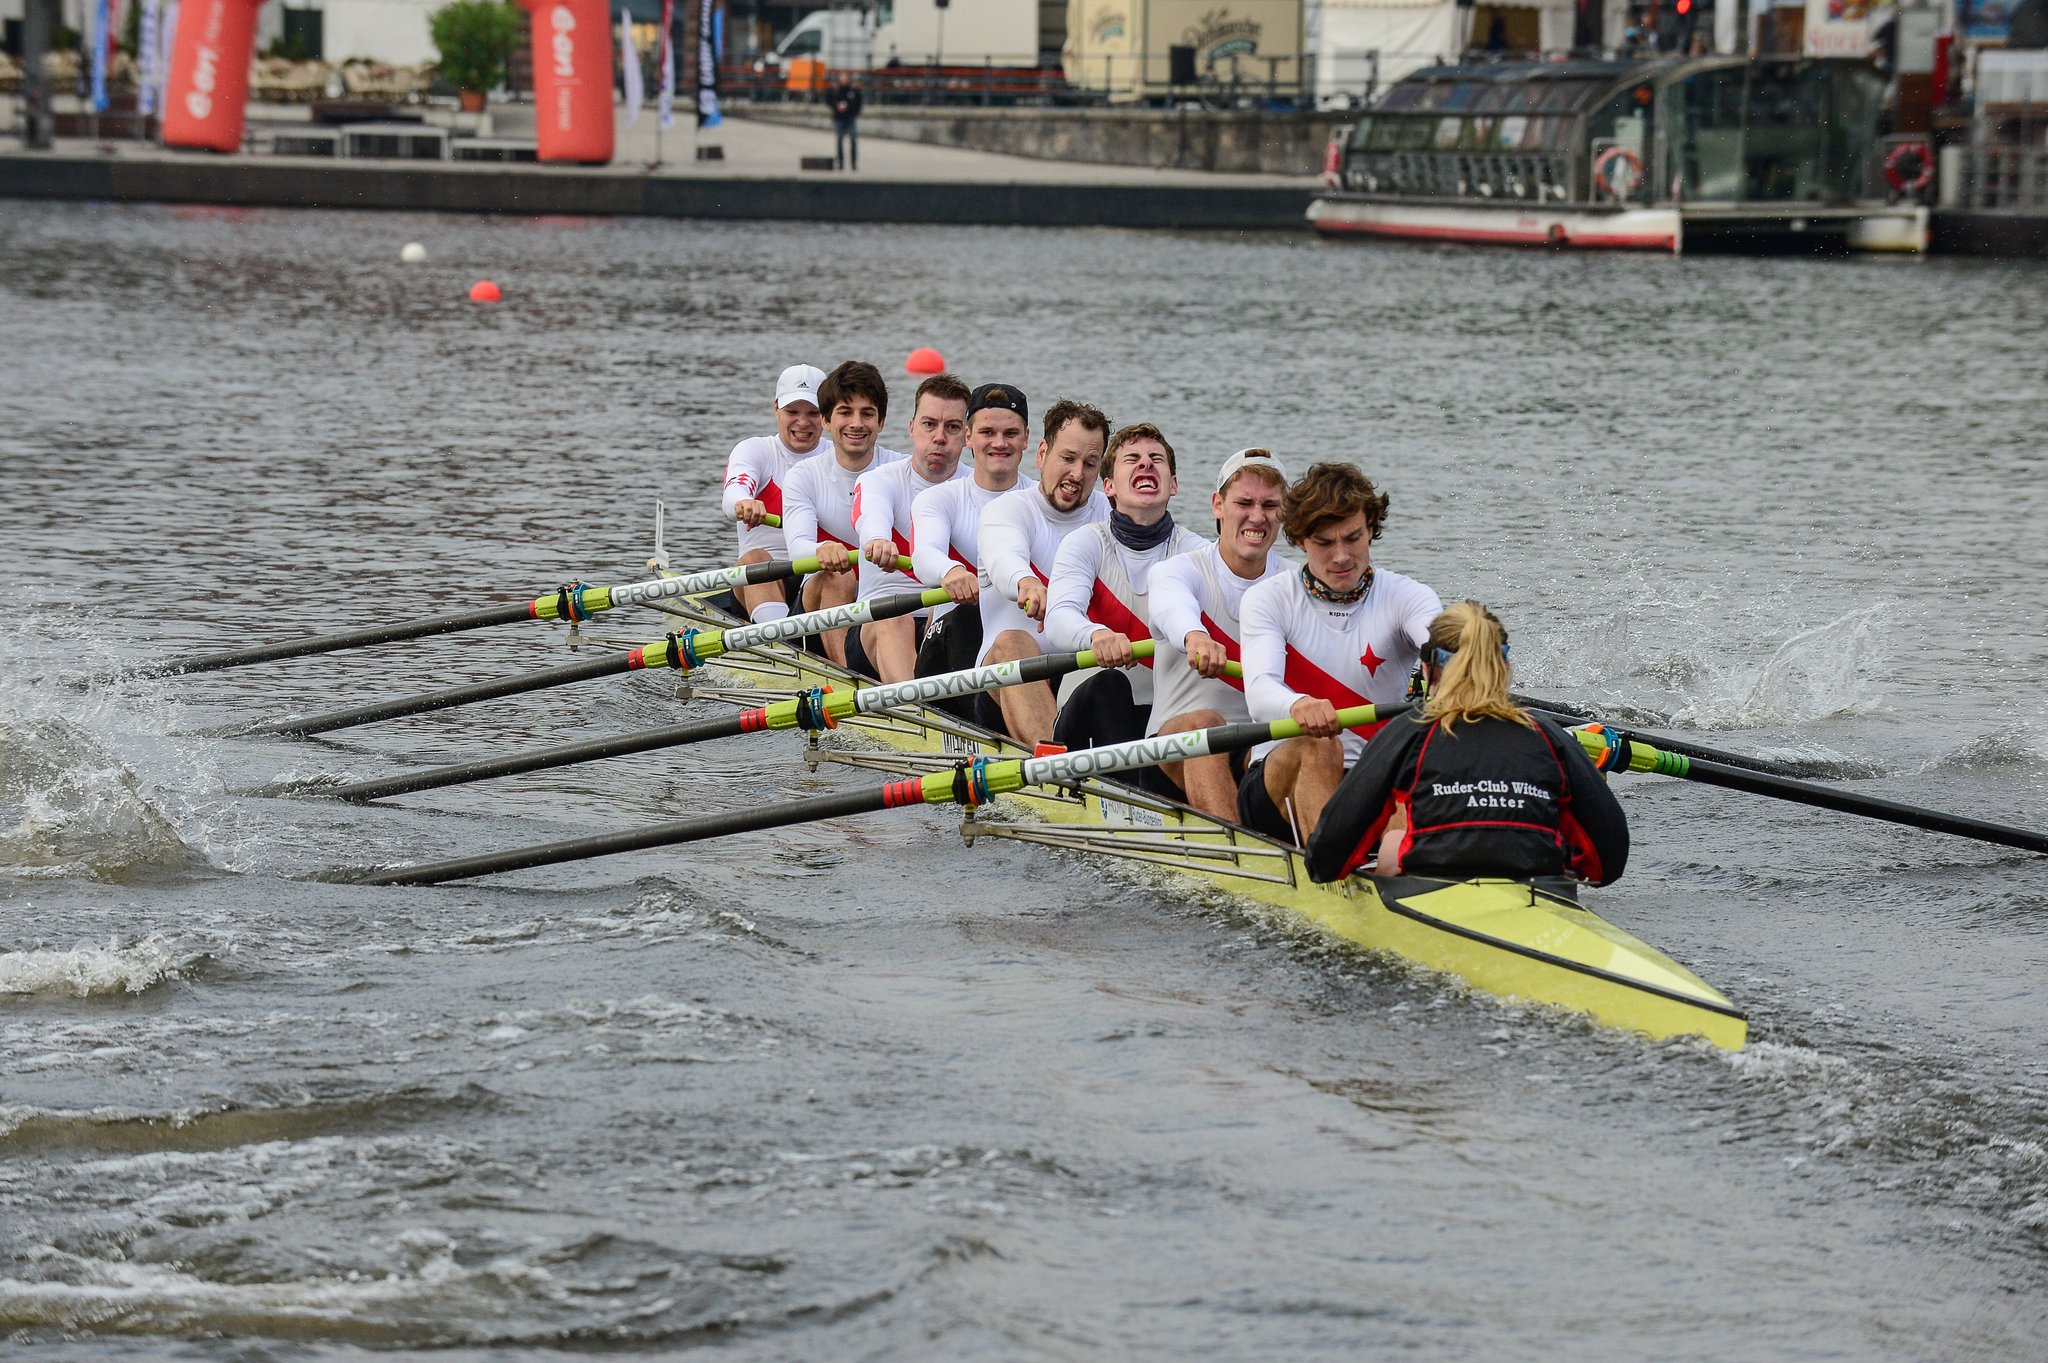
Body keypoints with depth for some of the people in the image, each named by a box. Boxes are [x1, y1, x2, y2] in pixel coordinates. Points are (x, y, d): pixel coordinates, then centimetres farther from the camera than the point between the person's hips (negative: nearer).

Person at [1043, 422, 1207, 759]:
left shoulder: (1195, 552, 5)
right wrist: (1096, 634, -43)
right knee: (1107, 684, -33)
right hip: (1091, 719, -1)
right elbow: (1058, 619, -18)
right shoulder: (1086, 544, 2)